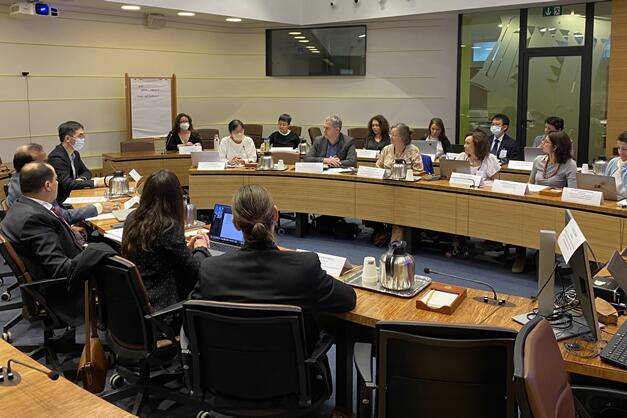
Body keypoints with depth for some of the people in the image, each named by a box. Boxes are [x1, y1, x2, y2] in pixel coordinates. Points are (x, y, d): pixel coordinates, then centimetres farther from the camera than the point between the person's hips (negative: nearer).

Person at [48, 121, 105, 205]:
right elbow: (66, 184, -25)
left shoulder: (75, 153, 9)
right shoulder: (57, 157, -17)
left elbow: (86, 172, 20)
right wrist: (95, 183, -26)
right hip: (60, 202, -8)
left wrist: (81, 179, -4)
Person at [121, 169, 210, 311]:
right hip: (162, 303, -8)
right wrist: (201, 248, 7)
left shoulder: (132, 219, 2)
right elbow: (194, 270, -13)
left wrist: (187, 247, 15)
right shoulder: (168, 227, -22)